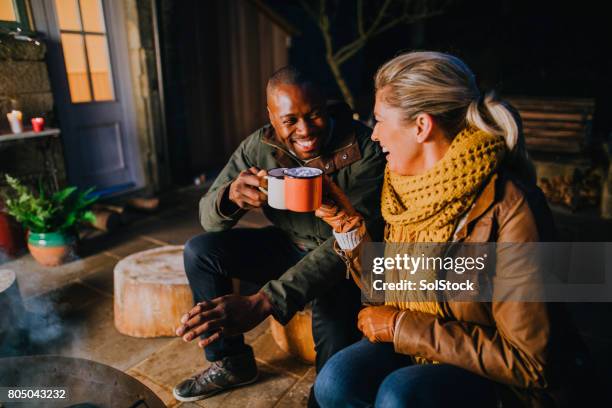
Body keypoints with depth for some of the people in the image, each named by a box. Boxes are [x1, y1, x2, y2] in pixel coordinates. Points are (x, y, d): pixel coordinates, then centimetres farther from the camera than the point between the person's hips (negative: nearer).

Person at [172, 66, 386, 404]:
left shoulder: (365, 151, -25)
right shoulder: (258, 147, -12)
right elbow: (209, 218, -10)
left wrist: (261, 303, -46)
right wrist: (230, 196, -38)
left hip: (343, 263, -4)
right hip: (289, 247, 5)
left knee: (335, 336, -32)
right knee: (200, 251, -10)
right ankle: (231, 361, 11)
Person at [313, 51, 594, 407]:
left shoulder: (509, 210, -24)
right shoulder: (412, 190, -4)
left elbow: (529, 363, -21)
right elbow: (387, 295, 2)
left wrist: (402, 327, -19)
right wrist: (348, 225, -10)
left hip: (502, 378, -4)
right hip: (415, 352, 5)